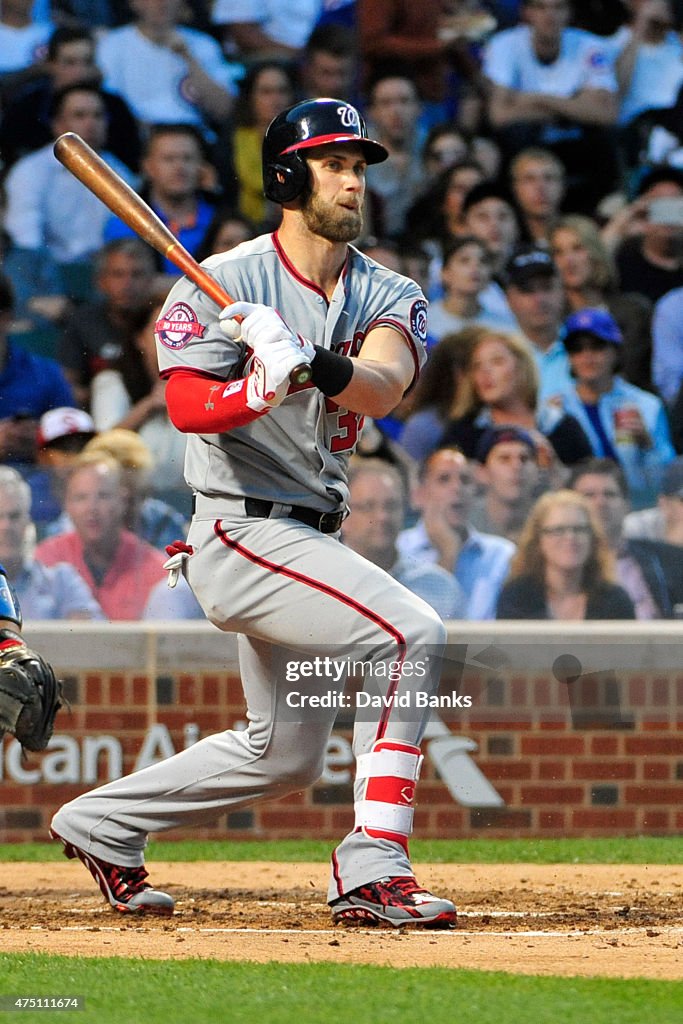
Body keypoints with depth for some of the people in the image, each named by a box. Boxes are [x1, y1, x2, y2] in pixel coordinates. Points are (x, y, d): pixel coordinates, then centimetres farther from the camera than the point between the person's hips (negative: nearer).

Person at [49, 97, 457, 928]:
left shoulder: (388, 297, 5)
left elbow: (382, 386, -16)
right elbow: (187, 408, -19)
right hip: (242, 528, -8)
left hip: (308, 538, 8)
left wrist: (313, 364, -36)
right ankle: (373, 870, -24)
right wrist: (266, 385, -37)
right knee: (409, 633, -24)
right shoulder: (220, 285, -8)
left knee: (285, 752, 17)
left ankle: (101, 824, 34)